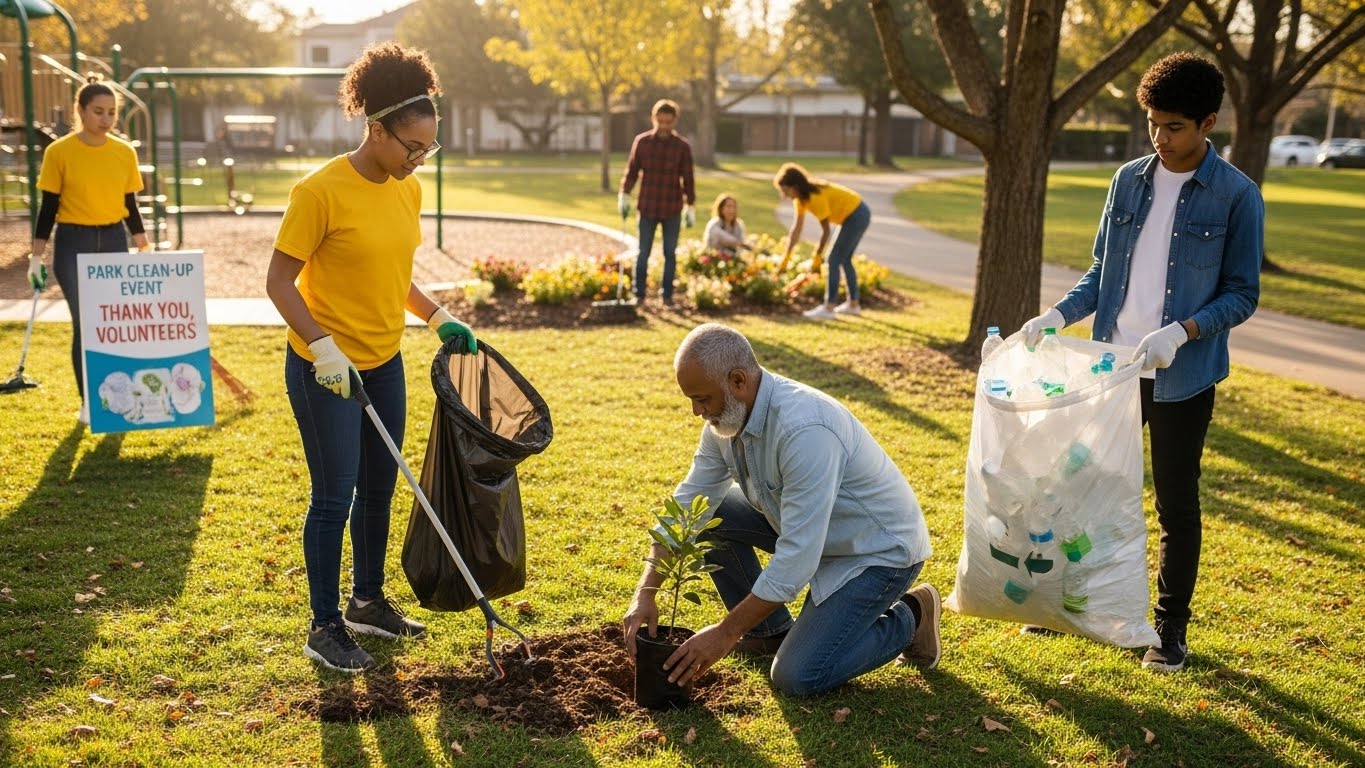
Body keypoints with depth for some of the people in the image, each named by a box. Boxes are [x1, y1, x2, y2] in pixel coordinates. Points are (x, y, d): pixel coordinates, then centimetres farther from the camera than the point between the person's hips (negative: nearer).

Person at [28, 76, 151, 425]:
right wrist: (37, 256, -6)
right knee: (84, 324, 0)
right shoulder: (59, 152, -7)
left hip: (115, 242, 3)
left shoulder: (125, 152, 2)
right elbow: (48, 207, -3)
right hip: (73, 244, -3)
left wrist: (146, 251, 8)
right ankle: (88, 402, 12)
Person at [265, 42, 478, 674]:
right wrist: (323, 348, -23)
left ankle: (368, 602, 33)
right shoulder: (322, 190, -18)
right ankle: (325, 629, 15)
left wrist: (438, 317, 4)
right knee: (334, 497, 1)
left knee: (379, 489, 16)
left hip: (382, 362, 7)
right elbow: (280, 281, -15)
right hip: (325, 368, -7)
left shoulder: (407, 190, 4)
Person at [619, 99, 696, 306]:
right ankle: (639, 294, 12)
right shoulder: (641, 141, -1)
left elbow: (687, 178, 1)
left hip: (672, 210, 0)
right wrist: (624, 195, -4)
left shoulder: (682, 147, -3)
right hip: (647, 206, 0)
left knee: (670, 253, 6)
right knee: (643, 252, 4)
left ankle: (667, 295, 15)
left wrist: (690, 205, 0)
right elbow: (631, 171, 5)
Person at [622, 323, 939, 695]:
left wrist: (725, 635, -28)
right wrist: (645, 594, -12)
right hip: (812, 531, 8)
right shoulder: (727, 414, -8)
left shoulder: (804, 430, -36)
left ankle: (907, 619, 6)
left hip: (880, 549, -8)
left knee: (797, 676, -17)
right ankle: (770, 630, 10)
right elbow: (686, 505, -3)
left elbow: (796, 560, -35)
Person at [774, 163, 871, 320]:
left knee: (833, 260, -10)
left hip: (856, 216, -10)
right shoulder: (801, 197, 0)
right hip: (857, 214, 10)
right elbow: (796, 228, 2)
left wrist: (817, 256, -11)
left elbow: (826, 231, -20)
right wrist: (786, 256, 1)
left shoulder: (816, 197, -26)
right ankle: (853, 304, 26)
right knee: (844, 259, 18)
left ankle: (828, 308, -9)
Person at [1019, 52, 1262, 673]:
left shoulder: (1236, 196, -8)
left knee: (1176, 504, 8)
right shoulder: (1129, 180, 5)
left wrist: (1182, 331, -23)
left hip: (1183, 377, -4)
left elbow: (1242, 295, -6)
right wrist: (1057, 316, -5)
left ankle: (1171, 626, 23)